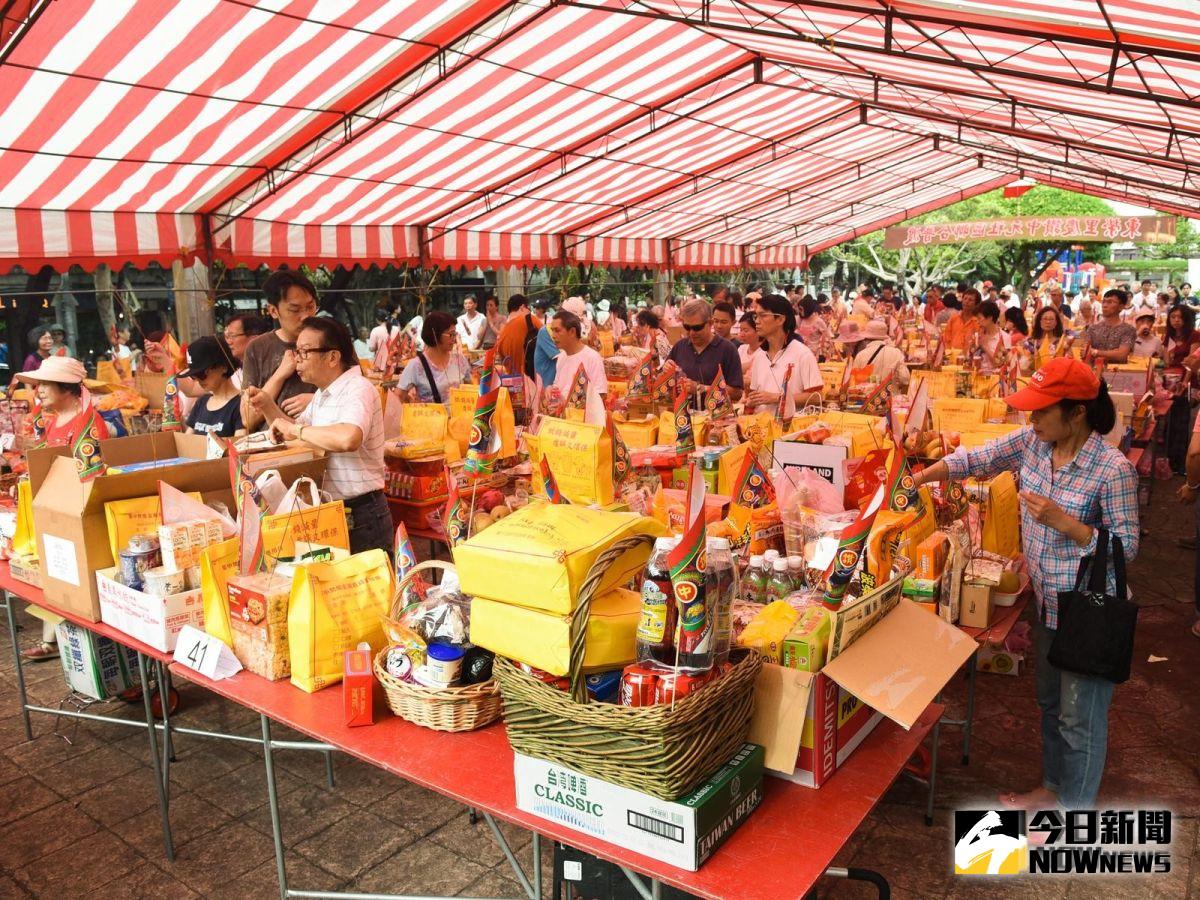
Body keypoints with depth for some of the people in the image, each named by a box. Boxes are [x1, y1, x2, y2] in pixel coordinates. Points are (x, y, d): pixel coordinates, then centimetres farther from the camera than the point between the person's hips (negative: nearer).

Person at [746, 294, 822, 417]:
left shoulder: (802, 354, -3)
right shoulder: (758, 356, 14)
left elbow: (816, 397, -8)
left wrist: (776, 398, -11)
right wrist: (751, 402, 0)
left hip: (791, 422, -4)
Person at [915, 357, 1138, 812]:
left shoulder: (1113, 469, -22)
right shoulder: (1032, 442, -4)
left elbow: (1127, 547, -18)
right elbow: (974, 460, 1)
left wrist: (1062, 521, -28)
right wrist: (916, 479, -10)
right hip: (1046, 602, 7)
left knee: (1080, 717, 8)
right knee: (1050, 702, 24)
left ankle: (1076, 811, 26)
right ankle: (1053, 788, 44)